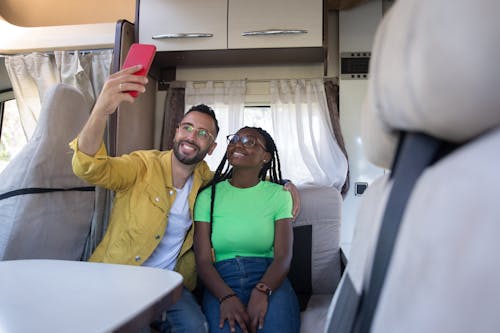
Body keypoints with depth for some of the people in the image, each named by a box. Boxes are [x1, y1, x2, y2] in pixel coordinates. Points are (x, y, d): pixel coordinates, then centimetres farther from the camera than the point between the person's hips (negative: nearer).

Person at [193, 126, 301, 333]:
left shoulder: (279, 195, 6)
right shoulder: (208, 196, 7)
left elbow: (283, 257, -2)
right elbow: (203, 260, -1)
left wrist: (262, 292, -22)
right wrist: (227, 297, -20)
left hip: (268, 279, 1)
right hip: (221, 280, 0)